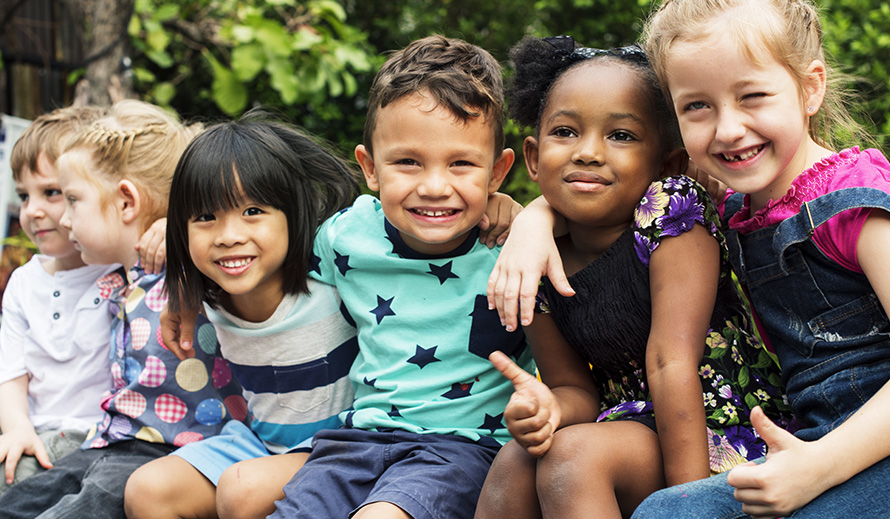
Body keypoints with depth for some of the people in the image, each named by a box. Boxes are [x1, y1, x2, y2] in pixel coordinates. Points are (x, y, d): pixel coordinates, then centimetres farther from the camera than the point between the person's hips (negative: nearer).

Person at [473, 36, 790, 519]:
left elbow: (671, 363, -21)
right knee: (515, 461, -20)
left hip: (724, 437, -5)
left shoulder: (670, 210, -16)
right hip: (633, 423, 5)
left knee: (574, 454, -27)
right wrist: (548, 407, -20)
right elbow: (576, 388, 5)